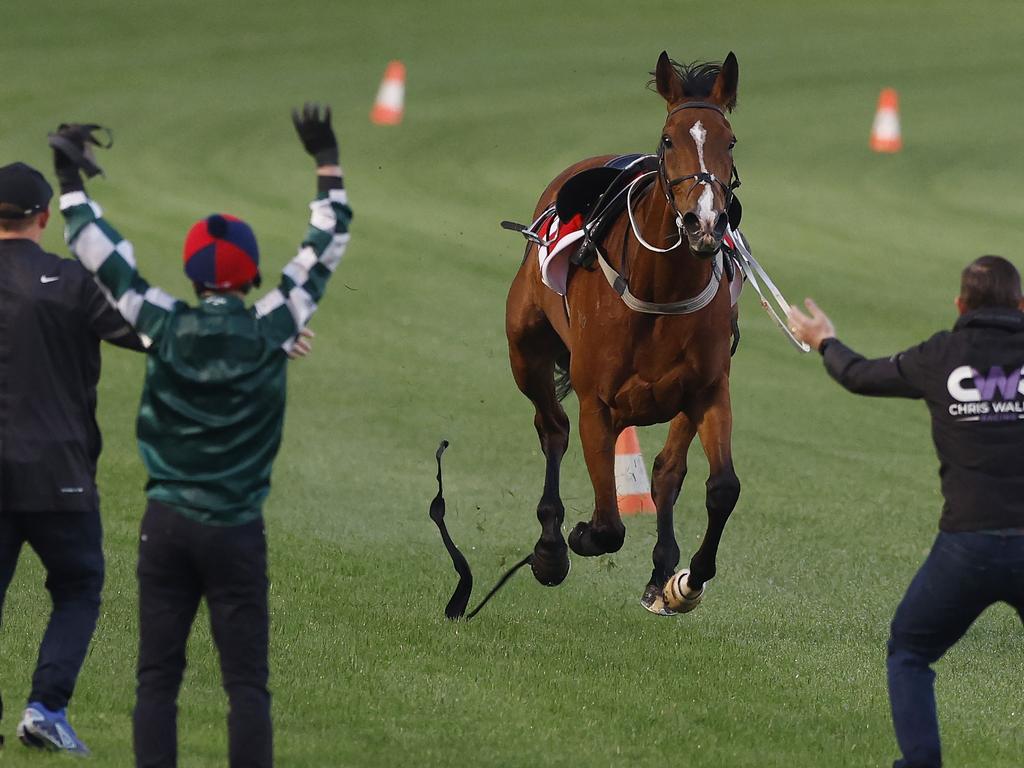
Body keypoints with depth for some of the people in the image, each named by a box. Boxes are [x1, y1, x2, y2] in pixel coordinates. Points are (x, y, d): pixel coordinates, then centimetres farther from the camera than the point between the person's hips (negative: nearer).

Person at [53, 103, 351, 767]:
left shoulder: (165, 327, -4)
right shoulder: (271, 330, -6)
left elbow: (99, 251, 4)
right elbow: (325, 249, 4)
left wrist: (72, 181, 16)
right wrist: (328, 163, 14)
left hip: (166, 525, 1)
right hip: (237, 530, -1)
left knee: (157, 679, 4)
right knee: (247, 682, 1)